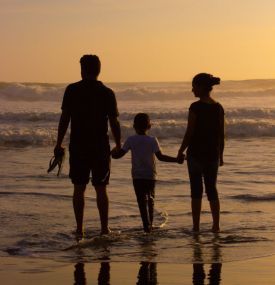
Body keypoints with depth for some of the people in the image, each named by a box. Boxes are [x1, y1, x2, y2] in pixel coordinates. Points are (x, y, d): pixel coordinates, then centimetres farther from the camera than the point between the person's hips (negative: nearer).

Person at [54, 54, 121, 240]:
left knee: (79, 188, 7)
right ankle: (105, 228, 7)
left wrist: (59, 143, 4)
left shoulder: (72, 90, -3)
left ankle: (80, 229, 5)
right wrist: (118, 145, 11)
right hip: (101, 147, 0)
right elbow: (114, 122, -2)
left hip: (78, 146, 0)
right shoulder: (107, 93, -3)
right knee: (101, 189, 7)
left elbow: (64, 118, -3)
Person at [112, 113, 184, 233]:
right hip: (150, 175, 1)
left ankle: (147, 225, -17)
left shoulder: (131, 140, -4)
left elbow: (119, 154, -4)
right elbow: (160, 156, -12)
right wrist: (176, 159, -6)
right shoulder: (153, 140, -5)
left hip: (137, 176, -1)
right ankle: (150, 223, 27)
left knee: (142, 200, -3)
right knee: (150, 198, 19)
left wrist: (113, 153, 18)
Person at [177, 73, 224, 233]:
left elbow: (190, 133, -13)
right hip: (213, 154, 5)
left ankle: (196, 227, 3)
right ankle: (216, 225, 8)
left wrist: (181, 151, -1)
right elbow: (221, 134, 7)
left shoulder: (196, 107, -13)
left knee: (196, 190, 2)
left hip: (196, 153, -5)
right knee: (212, 189, 12)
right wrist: (221, 155, 16)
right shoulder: (218, 108, 3)